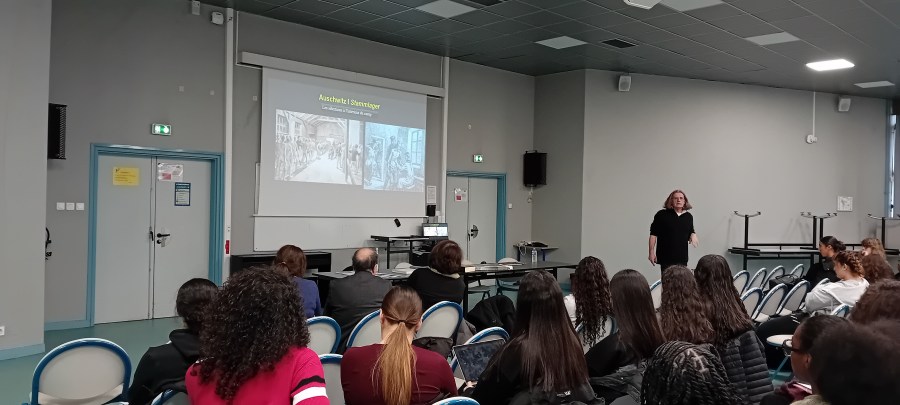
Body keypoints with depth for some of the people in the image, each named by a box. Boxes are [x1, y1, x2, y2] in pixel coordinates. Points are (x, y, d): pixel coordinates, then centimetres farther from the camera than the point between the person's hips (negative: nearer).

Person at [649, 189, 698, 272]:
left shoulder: (688, 217, 11)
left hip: (682, 258, 4)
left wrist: (693, 235, -2)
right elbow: (653, 234, -2)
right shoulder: (662, 215, -3)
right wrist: (651, 252, -7)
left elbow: (690, 232, 23)